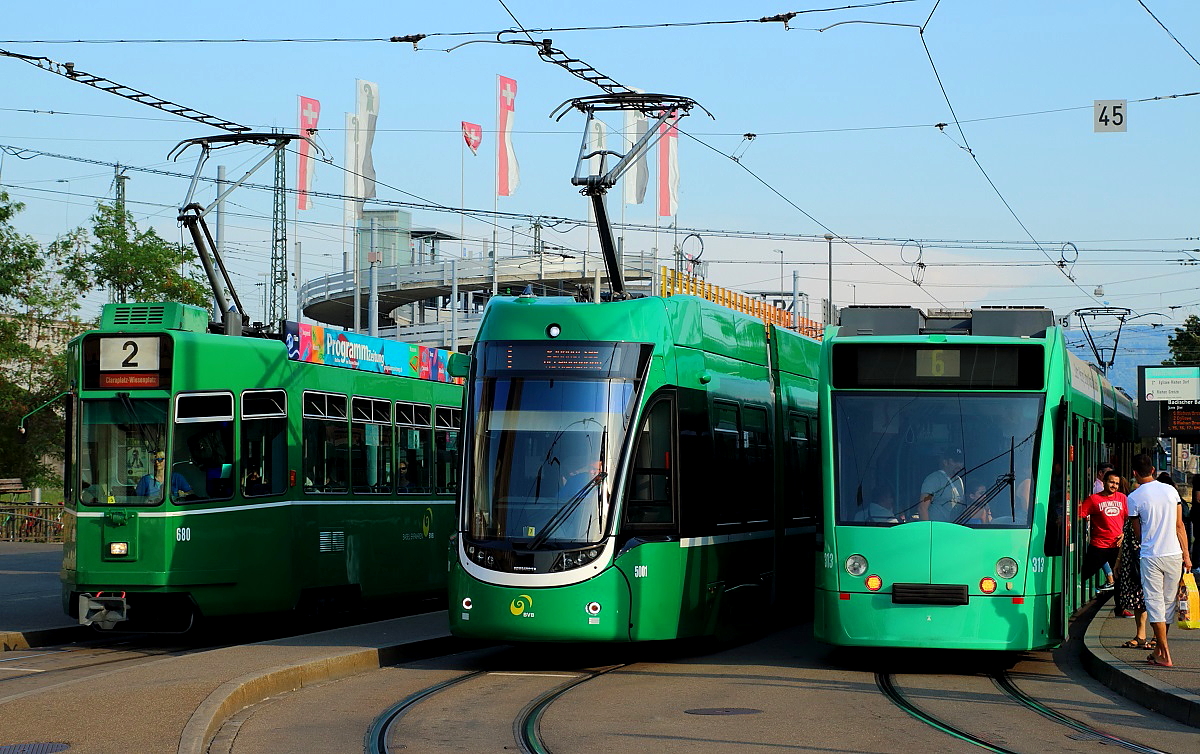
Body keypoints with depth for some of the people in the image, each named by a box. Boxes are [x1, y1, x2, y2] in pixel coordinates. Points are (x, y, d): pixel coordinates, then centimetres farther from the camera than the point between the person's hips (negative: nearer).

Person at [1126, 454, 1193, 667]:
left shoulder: (1134, 498, -6)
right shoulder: (1170, 490, 3)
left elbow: (1138, 532, 3)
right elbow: (1180, 526, 5)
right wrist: (1186, 554, 10)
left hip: (1151, 556, -3)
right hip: (1173, 554, 4)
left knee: (1155, 604, 1)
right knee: (1168, 602, 13)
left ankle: (1165, 655, -3)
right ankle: (1159, 649, 22)